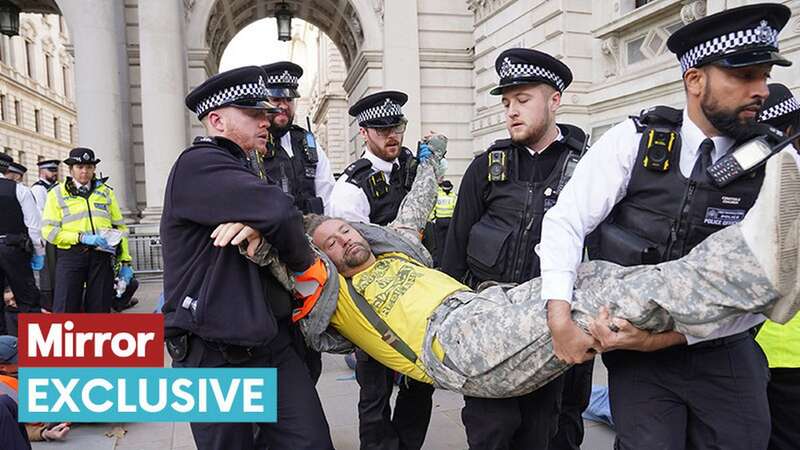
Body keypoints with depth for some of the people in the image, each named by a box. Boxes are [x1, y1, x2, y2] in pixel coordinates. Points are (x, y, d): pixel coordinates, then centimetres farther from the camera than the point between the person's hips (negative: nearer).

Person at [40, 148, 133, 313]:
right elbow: (49, 230, -1)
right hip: (70, 256, -2)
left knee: (100, 309, 5)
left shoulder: (106, 192, 15)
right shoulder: (57, 193, 8)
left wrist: (125, 261, 6)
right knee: (65, 310, -5)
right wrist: (81, 237, -15)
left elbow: (120, 228, 14)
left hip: (102, 256, 2)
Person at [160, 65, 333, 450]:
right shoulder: (198, 165, -14)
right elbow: (277, 212, -26)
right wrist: (306, 265, -9)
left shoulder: (240, 172, 19)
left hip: (271, 343, 8)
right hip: (216, 356, -8)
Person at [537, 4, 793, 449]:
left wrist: (675, 334, -19)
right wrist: (560, 317, -21)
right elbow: (566, 221, -11)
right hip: (635, 351, -2)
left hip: (725, 353, 2)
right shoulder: (635, 140, -8)